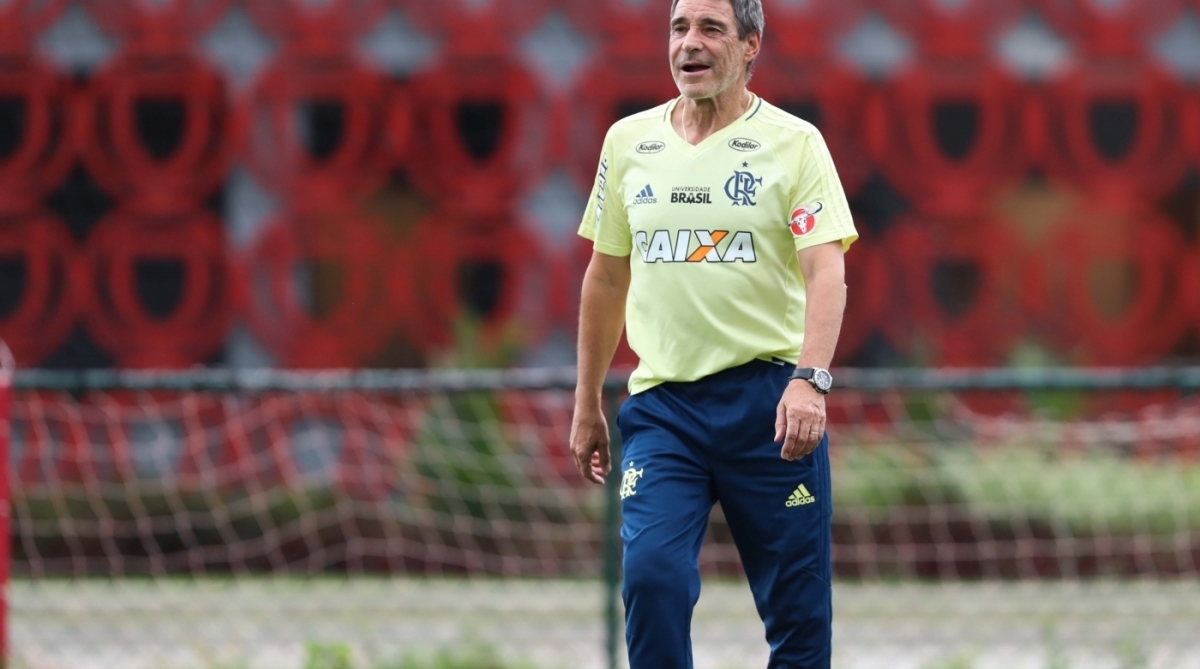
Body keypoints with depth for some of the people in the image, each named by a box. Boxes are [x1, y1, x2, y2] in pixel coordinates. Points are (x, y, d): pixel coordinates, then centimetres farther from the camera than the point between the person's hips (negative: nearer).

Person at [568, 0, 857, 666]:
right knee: (652, 573, -16)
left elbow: (826, 270, -11)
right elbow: (606, 278, 19)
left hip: (767, 396, -2)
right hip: (661, 404, 2)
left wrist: (810, 379, -27)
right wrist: (587, 404, 20)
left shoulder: (794, 143, -1)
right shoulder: (628, 141, 10)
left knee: (797, 604, 0)